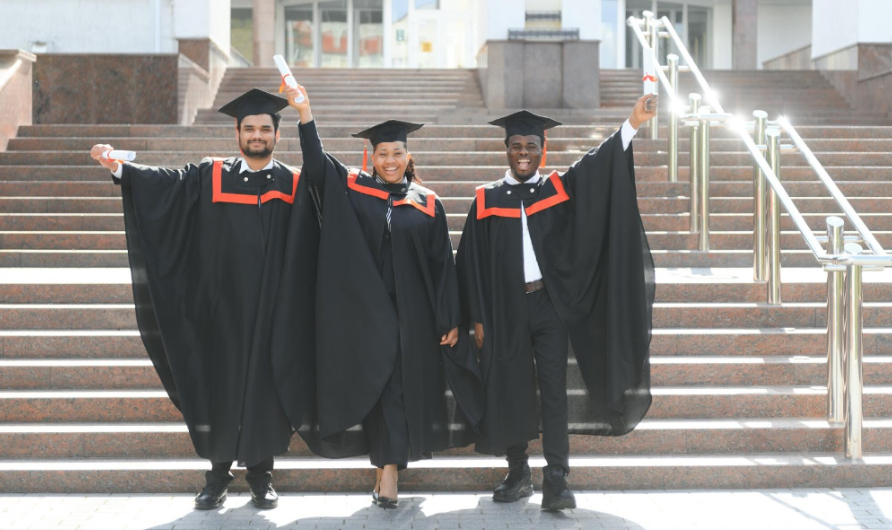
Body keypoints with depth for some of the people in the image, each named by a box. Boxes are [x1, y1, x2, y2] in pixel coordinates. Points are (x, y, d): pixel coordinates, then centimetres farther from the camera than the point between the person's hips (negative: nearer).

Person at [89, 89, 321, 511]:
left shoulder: (296, 186, 8)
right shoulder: (212, 177, 7)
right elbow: (166, 180, -5)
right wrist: (118, 167, -20)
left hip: (272, 311, 0)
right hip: (222, 310, 0)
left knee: (265, 386, 4)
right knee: (220, 387, 6)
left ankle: (261, 476, 17)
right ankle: (218, 475, 19)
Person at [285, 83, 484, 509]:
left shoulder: (427, 203, 4)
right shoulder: (351, 189, 4)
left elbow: (443, 264, 3)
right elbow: (316, 162, -10)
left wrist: (450, 319, -1)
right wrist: (304, 113, -22)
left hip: (413, 313, 0)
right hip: (366, 311, 0)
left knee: (403, 386, 2)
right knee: (375, 384, 4)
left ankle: (387, 467, 12)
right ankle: (389, 467, 15)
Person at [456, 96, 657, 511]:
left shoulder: (559, 190, 6)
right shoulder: (486, 200, 5)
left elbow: (598, 165, -8)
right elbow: (472, 263, 4)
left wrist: (631, 125, -22)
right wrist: (477, 317, -2)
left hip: (549, 305, 0)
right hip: (506, 309, 1)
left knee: (553, 392, -4)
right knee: (510, 393, 7)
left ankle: (556, 482, -4)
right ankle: (518, 474, 22)